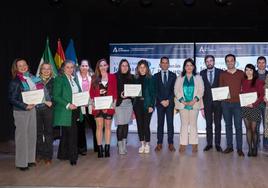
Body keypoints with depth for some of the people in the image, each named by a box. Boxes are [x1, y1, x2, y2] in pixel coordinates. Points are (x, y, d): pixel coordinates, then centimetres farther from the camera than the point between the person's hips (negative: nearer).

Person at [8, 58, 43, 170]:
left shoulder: (32, 78, 7)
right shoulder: (15, 82, -11)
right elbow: (12, 99, -13)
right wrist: (25, 106, -18)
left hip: (32, 109, 6)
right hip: (21, 112, -6)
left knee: (32, 134, 12)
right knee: (21, 136, 0)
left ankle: (30, 159, 24)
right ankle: (21, 162, 10)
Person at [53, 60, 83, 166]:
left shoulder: (74, 79, 15)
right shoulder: (59, 79, -8)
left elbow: (78, 93, 22)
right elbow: (56, 97, -13)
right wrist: (68, 105, -21)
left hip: (75, 110, 7)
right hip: (66, 111, -7)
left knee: (66, 133, 15)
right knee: (72, 133, -9)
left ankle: (63, 155, 26)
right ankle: (73, 157, 0)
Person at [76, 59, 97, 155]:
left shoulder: (92, 76, 8)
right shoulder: (76, 76, -1)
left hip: (90, 105, 2)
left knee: (94, 125, 4)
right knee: (81, 127, 4)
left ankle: (97, 146, 19)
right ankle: (82, 148, 15)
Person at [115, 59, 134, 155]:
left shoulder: (131, 77, 11)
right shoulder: (115, 76, -1)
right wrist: (120, 95, -17)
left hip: (128, 103, 4)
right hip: (119, 103, -4)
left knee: (126, 124, 8)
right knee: (120, 125, -6)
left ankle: (124, 145, 17)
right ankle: (120, 146, 2)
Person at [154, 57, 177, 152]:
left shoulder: (173, 75, 8)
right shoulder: (156, 76, 8)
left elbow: (174, 89, 1)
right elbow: (156, 90, 1)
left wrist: (168, 100, -10)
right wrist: (161, 101, -10)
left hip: (170, 103, 0)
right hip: (160, 103, 0)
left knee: (170, 123, 0)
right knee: (160, 123, 2)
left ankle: (170, 143, 4)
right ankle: (159, 143, 5)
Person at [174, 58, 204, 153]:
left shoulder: (198, 78, 9)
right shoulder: (179, 78, 11)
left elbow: (201, 90, 2)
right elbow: (176, 90, 4)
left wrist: (194, 100, -11)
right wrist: (182, 101, -9)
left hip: (194, 104, 0)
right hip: (183, 104, 1)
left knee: (193, 124, 0)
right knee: (184, 124, 0)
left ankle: (194, 144, 4)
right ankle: (183, 144, 2)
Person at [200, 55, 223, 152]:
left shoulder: (220, 72, 2)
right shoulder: (202, 73, 6)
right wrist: (201, 102, -2)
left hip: (218, 101, -1)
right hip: (207, 102, 1)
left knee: (218, 123, 5)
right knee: (208, 123, 6)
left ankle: (217, 144, 12)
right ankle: (209, 143, 14)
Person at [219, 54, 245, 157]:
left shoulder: (241, 73, 6)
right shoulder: (222, 74, 8)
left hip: (237, 103, -1)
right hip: (226, 103, 1)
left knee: (238, 126, -4)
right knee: (228, 125, 6)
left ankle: (239, 148, 0)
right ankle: (229, 146, 13)